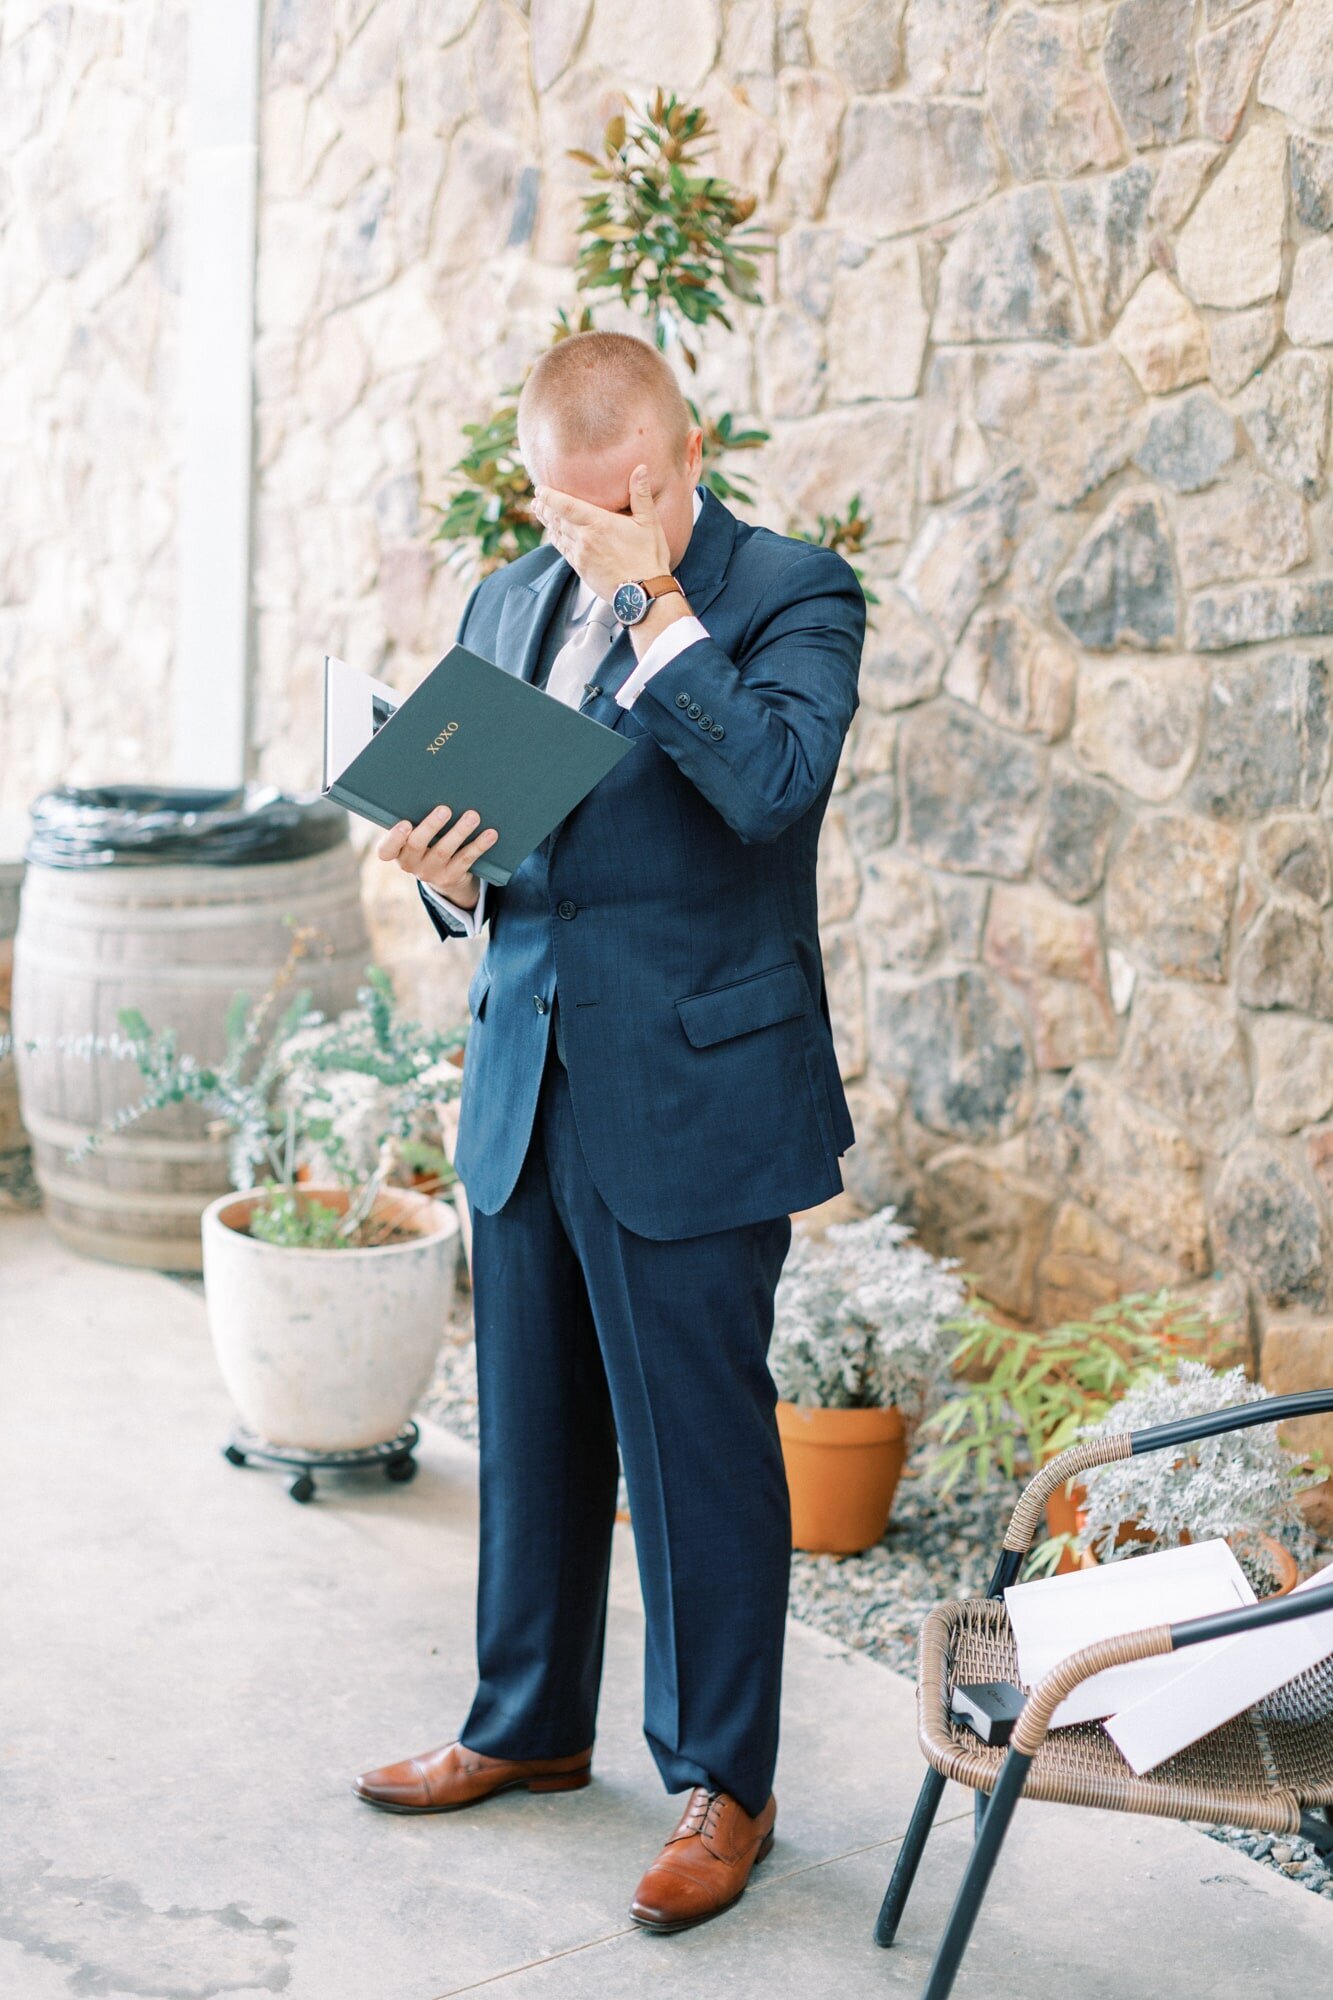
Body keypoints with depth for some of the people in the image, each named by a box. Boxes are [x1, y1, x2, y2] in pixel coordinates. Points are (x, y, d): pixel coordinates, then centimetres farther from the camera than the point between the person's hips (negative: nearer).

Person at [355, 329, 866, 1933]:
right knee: (531, 1433, 17)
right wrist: (440, 870, -5)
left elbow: (772, 780, -25)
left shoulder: (793, 594, -7)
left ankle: (723, 1786, 19)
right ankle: (529, 1726, 36)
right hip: (525, 1094, 6)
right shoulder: (505, 605, 12)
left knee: (700, 1451, 3)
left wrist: (656, 600, -21)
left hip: (695, 1104, -6)